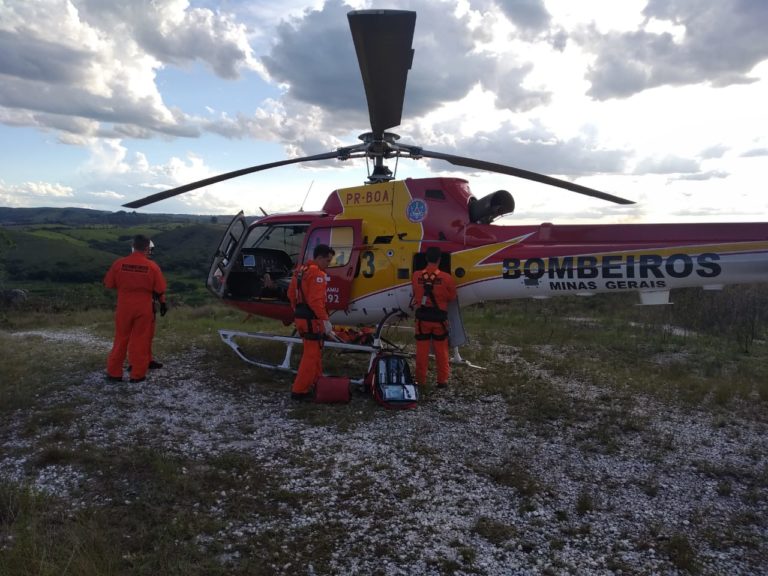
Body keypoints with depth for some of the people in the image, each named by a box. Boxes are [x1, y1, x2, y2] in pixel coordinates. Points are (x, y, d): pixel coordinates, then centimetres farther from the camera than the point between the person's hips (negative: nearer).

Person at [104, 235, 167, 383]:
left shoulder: (119, 263, -6)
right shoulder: (152, 267, -10)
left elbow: (109, 284, 4)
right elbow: (160, 290, -4)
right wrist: (162, 302, 15)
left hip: (124, 307, 2)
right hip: (144, 308, -2)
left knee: (121, 339, 12)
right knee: (141, 341, 6)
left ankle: (114, 373, 18)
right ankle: (138, 374, 12)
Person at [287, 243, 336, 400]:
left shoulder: (300, 270, 13)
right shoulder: (317, 273, -17)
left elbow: (291, 294, 18)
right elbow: (315, 300, -24)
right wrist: (326, 320, -21)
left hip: (300, 317, 10)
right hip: (312, 319, -10)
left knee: (314, 351, 22)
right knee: (311, 354, -2)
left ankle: (316, 380, 35)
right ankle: (299, 390, 0)